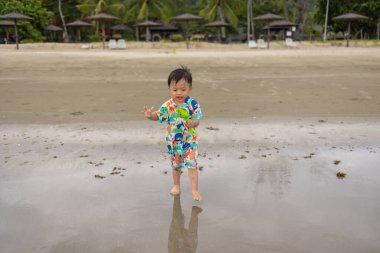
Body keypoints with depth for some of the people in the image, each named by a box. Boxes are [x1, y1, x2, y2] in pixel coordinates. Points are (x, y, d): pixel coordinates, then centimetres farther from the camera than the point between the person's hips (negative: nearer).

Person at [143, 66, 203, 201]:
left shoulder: (193, 104, -15)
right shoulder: (167, 106, -11)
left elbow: (197, 120, -13)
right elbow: (158, 115, -2)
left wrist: (193, 122, -36)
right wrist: (150, 115, -23)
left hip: (190, 140, -2)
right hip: (174, 141, 2)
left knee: (192, 164, -4)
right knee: (176, 165, 19)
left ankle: (194, 190, 8)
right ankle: (176, 185, 41)